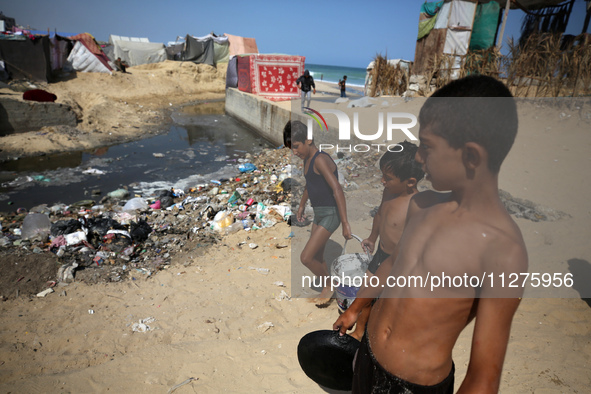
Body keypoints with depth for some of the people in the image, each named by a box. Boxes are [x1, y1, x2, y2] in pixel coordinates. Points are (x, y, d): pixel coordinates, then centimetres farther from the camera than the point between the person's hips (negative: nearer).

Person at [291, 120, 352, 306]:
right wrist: (301, 206, 34)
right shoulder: (307, 159, 8)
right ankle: (327, 291, 34)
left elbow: (337, 190, -27)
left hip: (330, 214, -9)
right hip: (318, 214, 10)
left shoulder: (320, 159, -21)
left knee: (306, 258, -10)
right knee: (318, 258, 16)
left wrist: (345, 223, -29)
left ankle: (328, 286, 15)